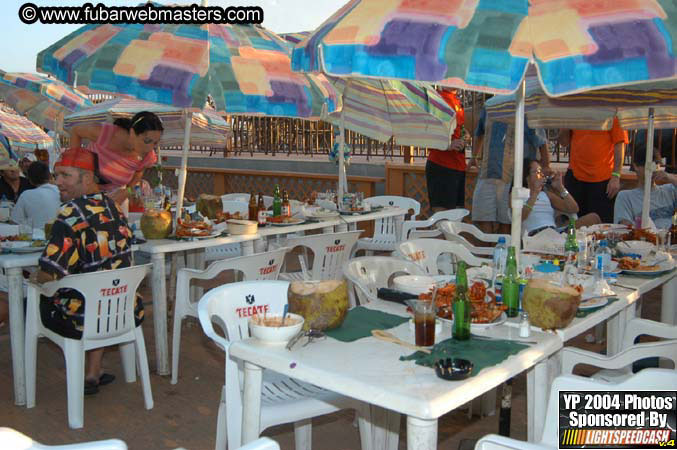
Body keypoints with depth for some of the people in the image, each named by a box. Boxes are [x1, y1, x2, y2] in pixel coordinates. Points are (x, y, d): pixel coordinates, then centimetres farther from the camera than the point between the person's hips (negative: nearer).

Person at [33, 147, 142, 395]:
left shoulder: (71, 213, -20)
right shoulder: (112, 205, 3)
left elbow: (48, 275, -23)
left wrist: (36, 278, -2)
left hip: (83, 322, -6)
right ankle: (93, 373, 35)